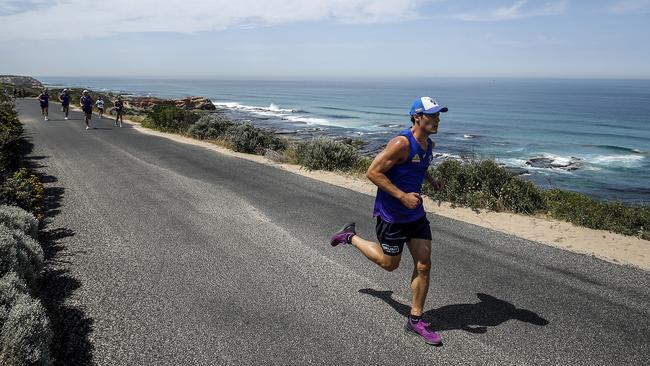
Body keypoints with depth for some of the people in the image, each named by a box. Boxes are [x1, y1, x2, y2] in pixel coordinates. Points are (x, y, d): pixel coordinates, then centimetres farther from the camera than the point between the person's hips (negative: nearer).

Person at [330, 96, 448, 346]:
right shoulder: (402, 143, -22)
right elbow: (373, 172, -23)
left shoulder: (428, 144, 5)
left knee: (424, 266, 3)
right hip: (391, 215, -7)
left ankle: (415, 320, 18)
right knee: (389, 264, 11)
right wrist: (402, 196, -26)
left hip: (416, 214, 7)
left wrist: (431, 180, 11)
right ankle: (351, 237, 34)